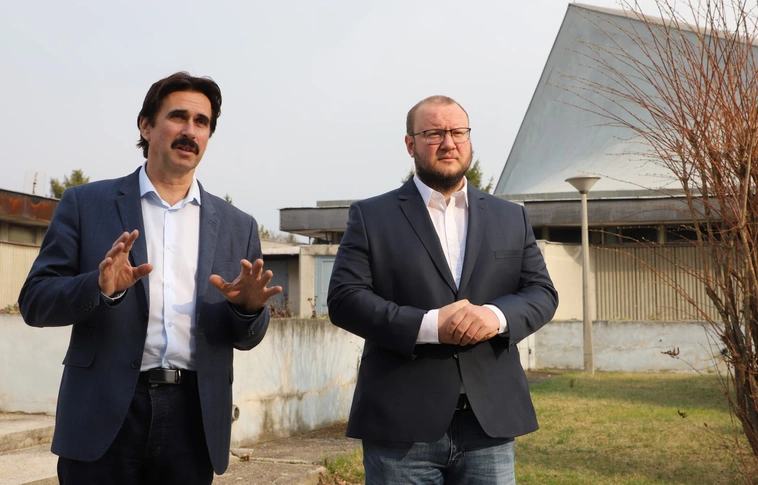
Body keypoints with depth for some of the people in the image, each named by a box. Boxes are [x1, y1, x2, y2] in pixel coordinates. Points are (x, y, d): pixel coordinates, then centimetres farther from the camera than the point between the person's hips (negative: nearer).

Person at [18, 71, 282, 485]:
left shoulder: (237, 226, 11)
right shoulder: (86, 203, 5)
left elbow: (246, 338, 11)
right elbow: (35, 301, 1)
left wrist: (248, 307, -11)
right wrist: (101, 287, -18)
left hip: (194, 416, 2)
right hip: (104, 413, -2)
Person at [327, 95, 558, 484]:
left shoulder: (511, 218, 14)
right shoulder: (372, 216, 4)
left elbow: (542, 293, 9)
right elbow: (343, 299, -5)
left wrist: (497, 315, -13)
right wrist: (428, 325, -16)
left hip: (490, 420, 3)